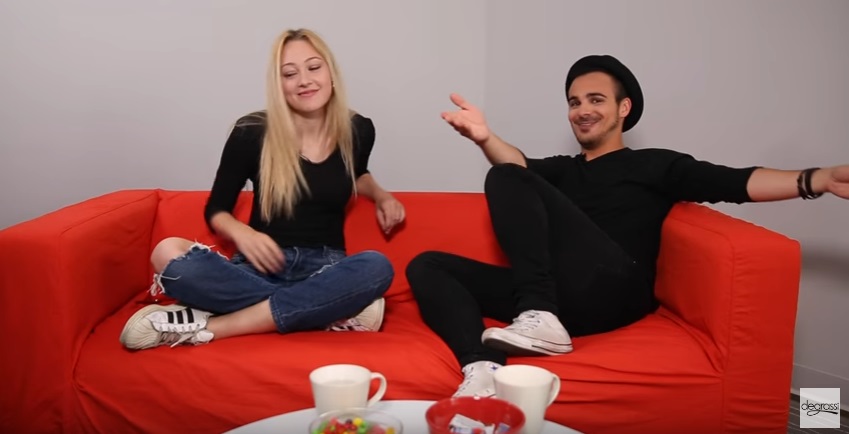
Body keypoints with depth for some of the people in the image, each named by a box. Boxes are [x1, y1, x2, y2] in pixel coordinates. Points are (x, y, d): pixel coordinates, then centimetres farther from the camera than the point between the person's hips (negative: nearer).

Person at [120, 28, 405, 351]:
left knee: (377, 266, -35)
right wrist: (240, 232, -17)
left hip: (325, 269, 1)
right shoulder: (251, 132, -4)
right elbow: (216, 209, 6)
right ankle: (336, 309, -30)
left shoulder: (358, 131, 4)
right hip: (262, 267, -1)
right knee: (168, 254, -31)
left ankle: (208, 326, -28)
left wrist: (381, 195, 7)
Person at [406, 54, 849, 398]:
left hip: (611, 293, -5)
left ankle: (541, 319, -25)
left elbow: (736, 182, 3)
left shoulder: (654, 165, 19)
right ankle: (482, 369, -32)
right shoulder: (559, 170, 29)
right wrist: (486, 138, -19)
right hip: (549, 296, 5)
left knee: (505, 180, -15)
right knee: (427, 266, -7)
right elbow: (518, 165, 5)